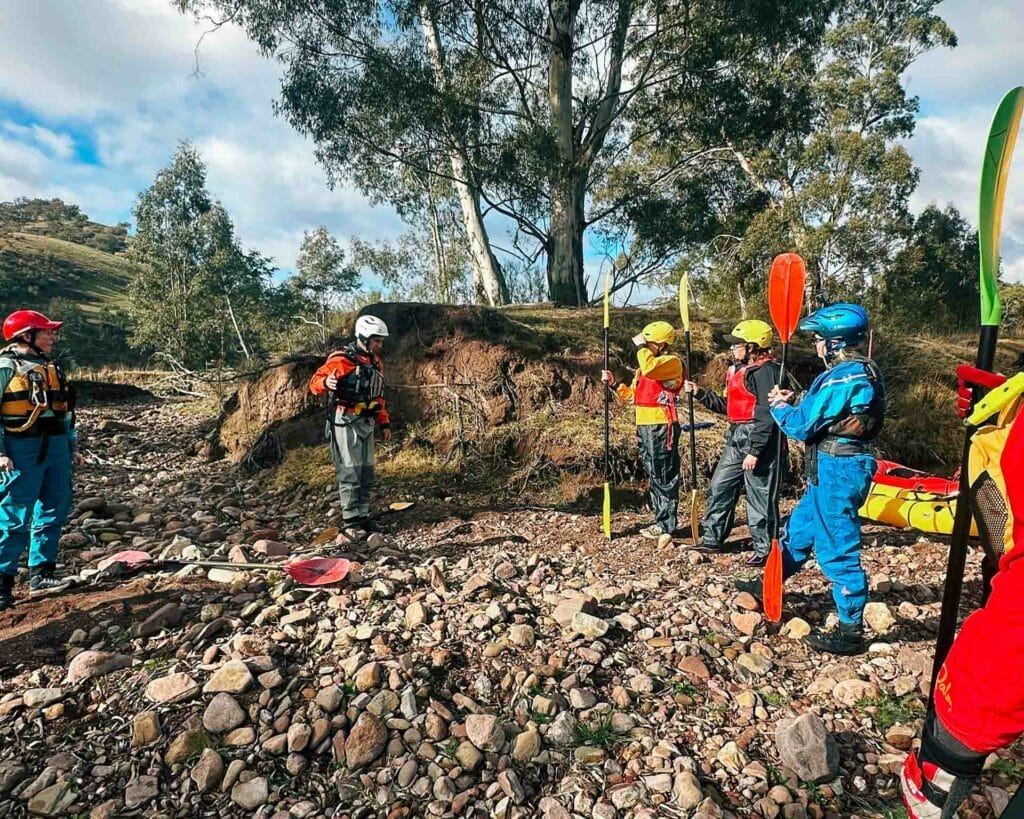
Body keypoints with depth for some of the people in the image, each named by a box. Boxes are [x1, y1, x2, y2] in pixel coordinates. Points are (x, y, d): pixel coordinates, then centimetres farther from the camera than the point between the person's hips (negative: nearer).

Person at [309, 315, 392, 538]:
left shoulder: (375, 362, 14)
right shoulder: (341, 359, -12)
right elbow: (315, 382, -15)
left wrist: (384, 423, 19)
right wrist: (326, 382, -39)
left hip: (366, 423, 8)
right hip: (345, 423, -8)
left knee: (367, 473, 12)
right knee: (350, 473, -6)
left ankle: (363, 517, 22)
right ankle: (351, 522, 1)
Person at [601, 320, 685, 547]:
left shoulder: (672, 362, -8)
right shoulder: (646, 366, 20)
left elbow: (649, 368, -29)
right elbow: (633, 395, 23)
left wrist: (640, 346, -15)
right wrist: (614, 384, 9)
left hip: (662, 427, -10)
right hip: (645, 427, 10)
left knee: (664, 478, -7)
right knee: (654, 477, 14)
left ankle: (667, 527, -2)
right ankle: (661, 521, 24)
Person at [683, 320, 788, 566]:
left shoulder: (765, 371, -15)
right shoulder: (740, 370, 16)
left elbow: (767, 415, -21)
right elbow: (728, 407, 21)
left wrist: (755, 451, -23)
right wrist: (699, 392, 14)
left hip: (758, 440, -10)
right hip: (737, 440, 10)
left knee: (759, 497, 0)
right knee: (719, 488, 14)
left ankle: (765, 550, 13)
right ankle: (712, 539, 26)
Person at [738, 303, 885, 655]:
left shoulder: (842, 378, -20)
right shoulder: (861, 372, 11)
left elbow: (801, 426, -17)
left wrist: (779, 406, 1)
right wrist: (793, 404, 6)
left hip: (837, 470, -10)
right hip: (834, 469, 10)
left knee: (837, 549, 0)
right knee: (799, 527, 22)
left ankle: (851, 631, 13)